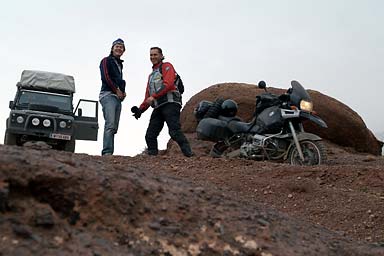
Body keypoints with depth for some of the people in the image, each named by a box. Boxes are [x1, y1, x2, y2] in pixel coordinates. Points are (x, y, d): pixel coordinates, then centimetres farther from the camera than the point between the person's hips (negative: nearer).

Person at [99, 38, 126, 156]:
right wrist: (117, 90, -10)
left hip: (118, 97, 8)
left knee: (114, 127, 1)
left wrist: (123, 92, 10)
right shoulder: (106, 61, 3)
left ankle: (108, 153, -1)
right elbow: (105, 77, -9)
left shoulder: (119, 64, 26)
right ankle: (107, 152, -28)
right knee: (110, 124, -21)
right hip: (108, 94, -8)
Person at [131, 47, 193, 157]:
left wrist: (154, 96, -18)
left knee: (174, 131, -22)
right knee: (150, 135, -1)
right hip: (158, 107, 8)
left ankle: (189, 154, -24)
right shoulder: (151, 75, 32)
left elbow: (168, 84, -11)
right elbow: (148, 96, 28)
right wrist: (140, 109, 13)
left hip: (170, 103, -8)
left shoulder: (166, 66, 8)